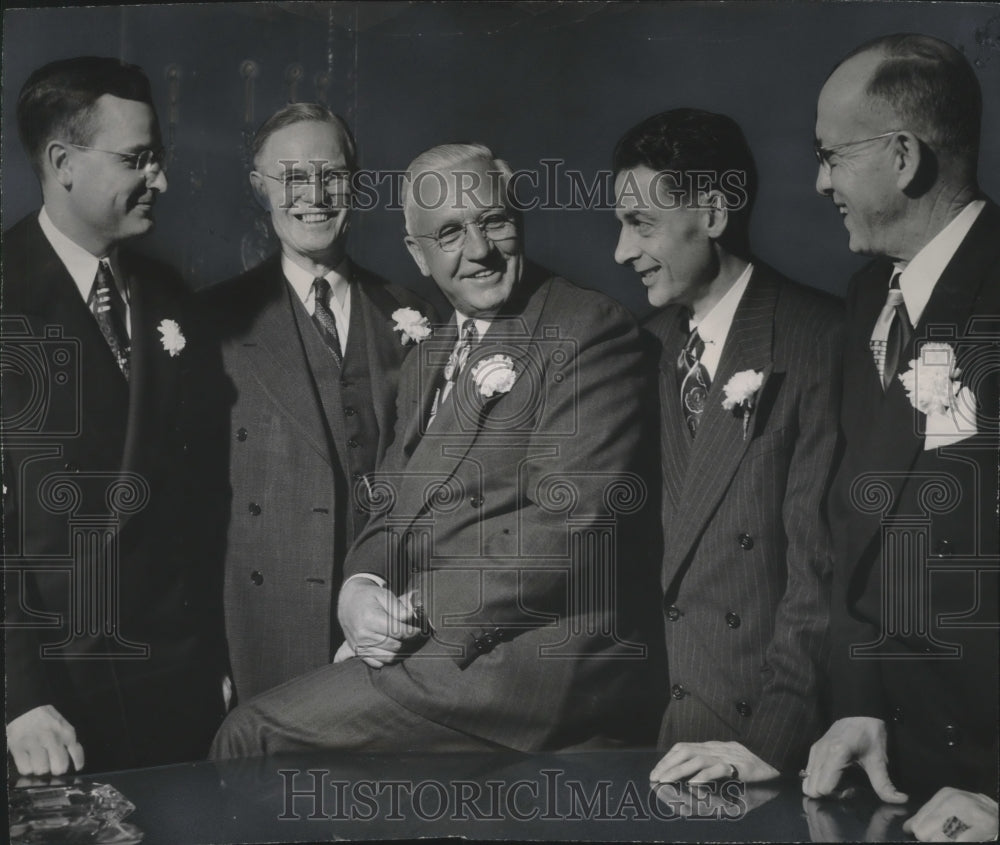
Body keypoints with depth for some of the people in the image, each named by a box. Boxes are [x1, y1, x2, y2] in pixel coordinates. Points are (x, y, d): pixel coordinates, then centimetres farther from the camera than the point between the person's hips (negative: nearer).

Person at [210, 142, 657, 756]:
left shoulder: (591, 331, -7)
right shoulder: (427, 363, 20)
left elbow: (572, 521, -17)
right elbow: (394, 507, 18)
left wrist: (417, 611, -15)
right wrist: (361, 585, -5)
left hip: (532, 659, -7)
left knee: (249, 739, -11)